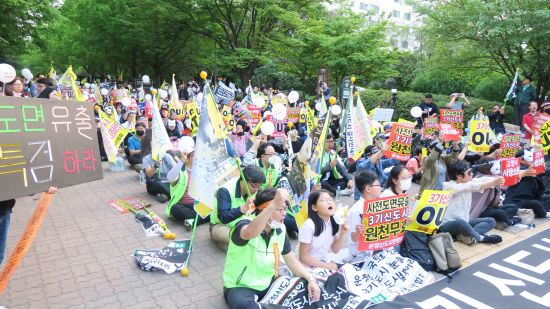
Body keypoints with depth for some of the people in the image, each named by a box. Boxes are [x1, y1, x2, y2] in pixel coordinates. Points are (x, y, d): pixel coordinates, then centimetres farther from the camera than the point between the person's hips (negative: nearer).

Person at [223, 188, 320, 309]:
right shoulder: (244, 225, -22)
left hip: (268, 284, 8)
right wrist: (273, 206, -60)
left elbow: (291, 260, 6)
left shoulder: (280, 229, -1)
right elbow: (250, 233, -48)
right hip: (240, 288, -7)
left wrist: (310, 279, -10)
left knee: (304, 287, -7)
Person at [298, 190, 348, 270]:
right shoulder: (309, 226, -24)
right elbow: (303, 257, -17)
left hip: (325, 263, 8)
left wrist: (343, 234, -10)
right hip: (309, 268, -7)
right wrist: (327, 266, -15)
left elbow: (335, 250, 6)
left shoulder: (333, 222, -2)